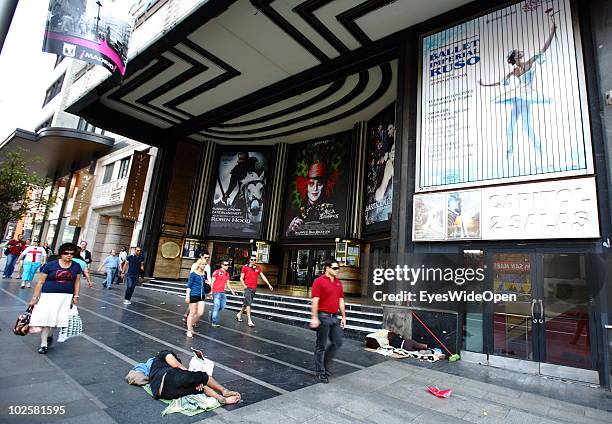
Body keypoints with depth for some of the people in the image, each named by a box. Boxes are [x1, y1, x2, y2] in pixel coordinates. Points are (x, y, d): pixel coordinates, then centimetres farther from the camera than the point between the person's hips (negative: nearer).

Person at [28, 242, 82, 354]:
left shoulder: (76, 266, 2)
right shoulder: (50, 265, -6)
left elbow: (77, 282, 9)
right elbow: (40, 282, -2)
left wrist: (76, 296, 5)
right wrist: (35, 297, -2)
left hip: (66, 297, 2)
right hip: (49, 295, -2)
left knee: (57, 318, 4)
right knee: (45, 318, -2)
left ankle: (50, 335, 34)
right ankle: (44, 344, 12)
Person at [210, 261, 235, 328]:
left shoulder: (227, 274, 12)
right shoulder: (217, 272, -7)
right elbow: (212, 282, -7)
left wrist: (232, 291, 5)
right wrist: (211, 291, -11)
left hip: (223, 292, 7)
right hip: (216, 292, -7)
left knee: (222, 306, 8)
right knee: (216, 306, -6)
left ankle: (212, 314, 31)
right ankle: (215, 322, 1)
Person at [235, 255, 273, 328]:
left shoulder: (258, 268, 8)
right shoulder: (245, 267, -4)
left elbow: (263, 276, 5)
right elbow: (241, 278, -2)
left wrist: (269, 284, -2)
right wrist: (245, 286, -12)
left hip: (254, 288, 5)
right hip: (248, 288, -5)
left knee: (246, 303, 16)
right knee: (248, 303, -9)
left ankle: (239, 314, 36)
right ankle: (249, 320, -8)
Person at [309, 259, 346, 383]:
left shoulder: (338, 283, 11)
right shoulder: (319, 281, -10)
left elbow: (341, 301, 14)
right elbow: (315, 301, -14)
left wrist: (344, 317, 12)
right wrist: (314, 318, -19)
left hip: (335, 317, 7)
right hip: (323, 316, -7)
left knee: (337, 342, 11)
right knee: (321, 345, 4)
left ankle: (324, 363, 30)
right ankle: (320, 371, 18)